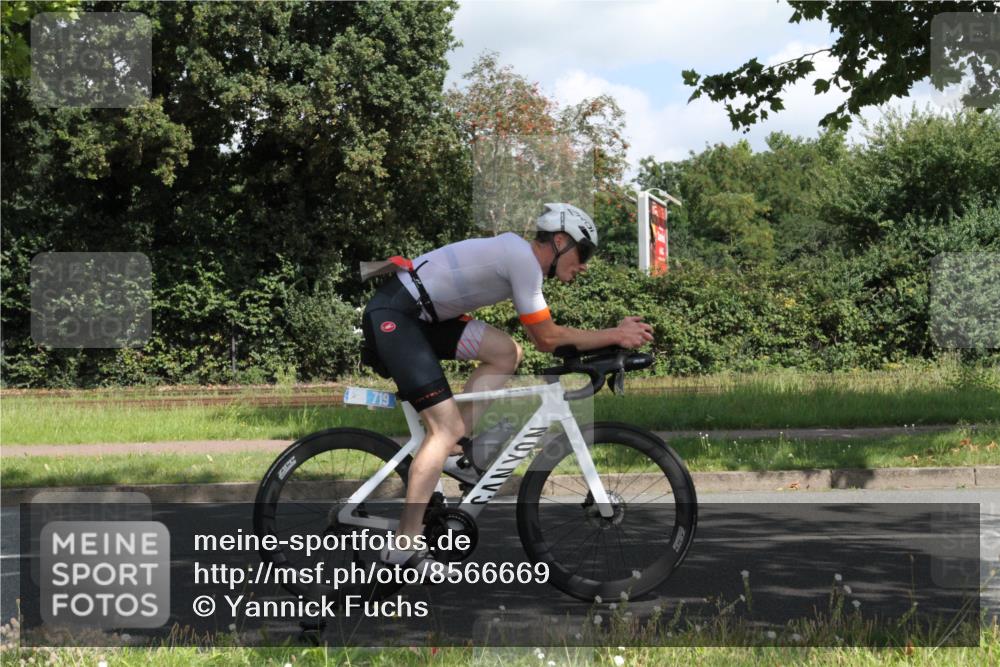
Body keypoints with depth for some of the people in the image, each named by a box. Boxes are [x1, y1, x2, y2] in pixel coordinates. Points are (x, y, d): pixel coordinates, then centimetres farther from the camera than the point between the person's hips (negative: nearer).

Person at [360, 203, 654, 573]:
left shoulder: (516, 255, 16)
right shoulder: (523, 257, -13)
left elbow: (545, 337, 15)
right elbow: (547, 338, -10)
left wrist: (615, 335, 10)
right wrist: (615, 336, -3)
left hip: (421, 315, 10)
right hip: (393, 315, -10)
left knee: (506, 353, 6)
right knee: (447, 425, -13)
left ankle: (451, 448, 6)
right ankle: (404, 547, -14)